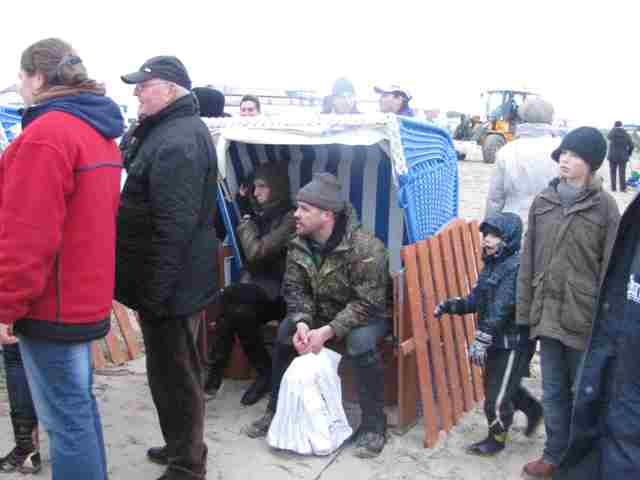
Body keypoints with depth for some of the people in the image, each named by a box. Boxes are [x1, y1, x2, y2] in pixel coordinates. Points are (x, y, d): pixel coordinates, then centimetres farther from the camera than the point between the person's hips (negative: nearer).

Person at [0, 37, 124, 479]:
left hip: (51, 305, -9)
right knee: (79, 405, 20)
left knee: (65, 417, 0)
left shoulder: (46, 133, -18)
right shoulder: (98, 132, 12)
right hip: (85, 297, 9)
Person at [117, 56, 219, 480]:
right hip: (181, 281, 10)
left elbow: (173, 227, -26)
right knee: (179, 372, 21)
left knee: (173, 376, 1)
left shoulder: (177, 140, -20)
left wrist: (155, 292, -23)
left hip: (169, 286, -10)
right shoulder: (180, 130, 15)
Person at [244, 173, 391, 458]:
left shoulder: (365, 248, -30)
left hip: (369, 315, -6)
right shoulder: (298, 246, -9)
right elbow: (295, 290, -6)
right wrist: (301, 322, -26)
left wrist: (328, 331, -36)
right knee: (286, 331, -14)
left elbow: (367, 304, -30)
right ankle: (277, 409, 6)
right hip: (323, 313, 6)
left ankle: (374, 424, -17)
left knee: (360, 342, -35)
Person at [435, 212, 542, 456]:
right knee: (493, 384, 23)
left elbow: (500, 309, -28)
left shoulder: (516, 267, -21)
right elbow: (476, 299, 9)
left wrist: (481, 340, -31)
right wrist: (451, 305, -6)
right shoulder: (491, 264, 8)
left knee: (498, 394, 1)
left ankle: (497, 438, 23)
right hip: (497, 341, 9)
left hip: (514, 342, -9)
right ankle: (534, 410, 46)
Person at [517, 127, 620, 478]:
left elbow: (611, 269, -7)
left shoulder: (604, 206, -7)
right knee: (553, 392, 14)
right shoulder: (542, 202, 5)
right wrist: (525, 311, 7)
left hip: (586, 319, -4)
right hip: (548, 315, 4)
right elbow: (528, 260, 8)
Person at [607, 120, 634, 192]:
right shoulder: (626, 134, -1)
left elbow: (608, 137, 11)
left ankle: (613, 188, 7)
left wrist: (613, 129, 16)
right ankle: (623, 188, 5)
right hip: (623, 156, 1)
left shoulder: (612, 133, -8)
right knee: (622, 173, 5)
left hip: (613, 156, -1)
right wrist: (628, 154, 12)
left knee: (613, 172, 7)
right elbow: (631, 145, 1)